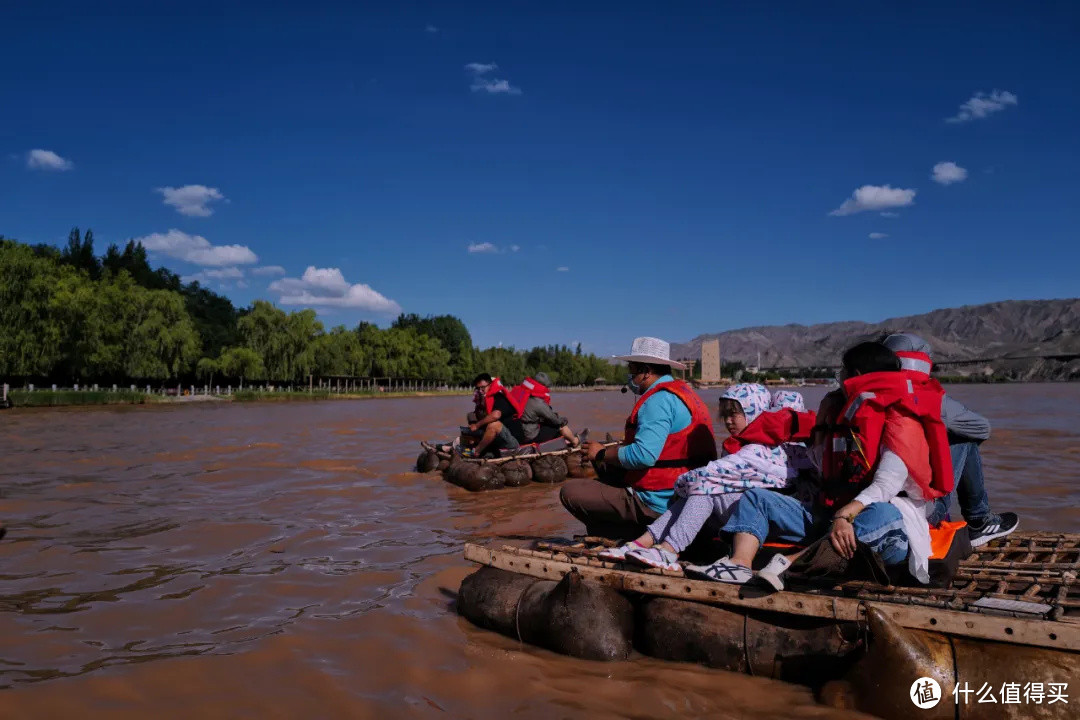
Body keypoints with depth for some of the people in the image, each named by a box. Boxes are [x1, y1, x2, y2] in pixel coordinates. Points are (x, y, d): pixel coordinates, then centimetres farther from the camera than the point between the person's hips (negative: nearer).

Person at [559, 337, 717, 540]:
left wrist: (602, 454, -12)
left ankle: (641, 534, -5)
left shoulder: (659, 400, -18)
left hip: (658, 506, -10)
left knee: (570, 492, -9)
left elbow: (643, 456, -29)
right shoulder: (681, 391, 13)